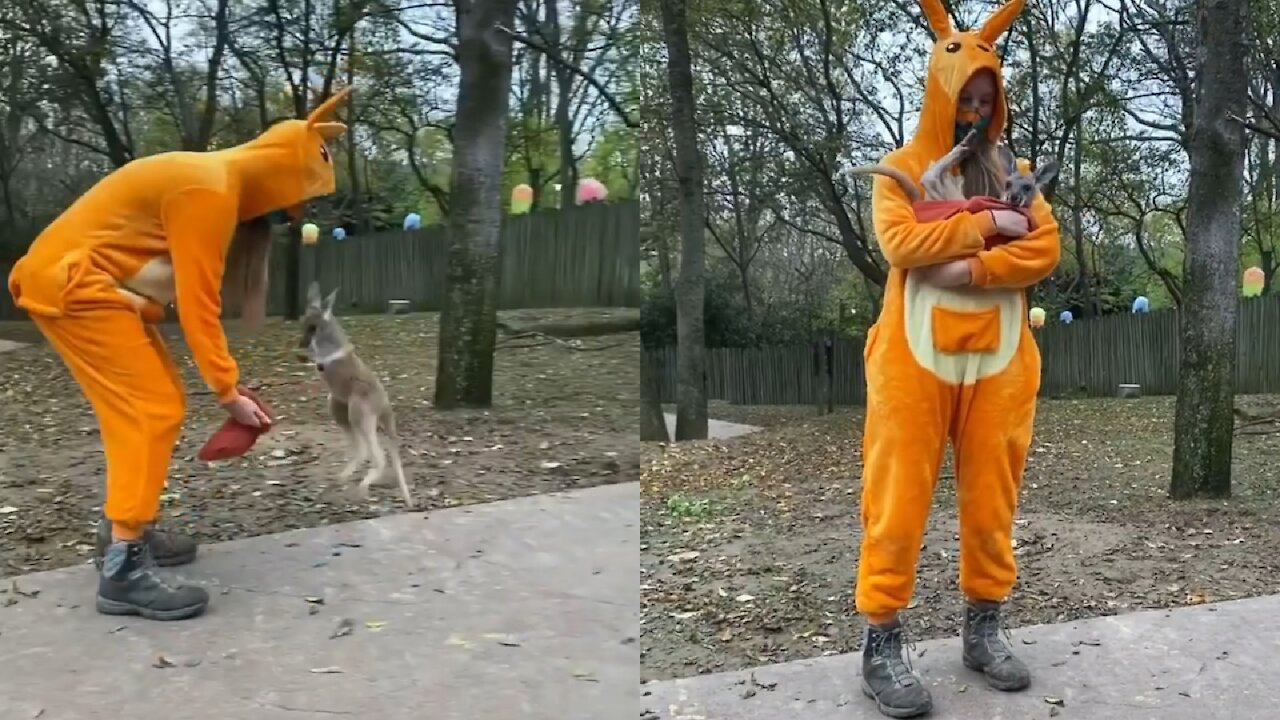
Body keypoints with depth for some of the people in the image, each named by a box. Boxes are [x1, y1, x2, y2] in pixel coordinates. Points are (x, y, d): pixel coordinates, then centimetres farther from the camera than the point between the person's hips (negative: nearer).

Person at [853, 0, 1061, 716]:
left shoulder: (1011, 171, 13)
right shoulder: (900, 168, 4)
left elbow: (1046, 250, -1)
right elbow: (902, 241, -14)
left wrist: (969, 269, -14)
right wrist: (987, 224, -11)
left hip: (998, 360, 4)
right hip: (917, 359, -3)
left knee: (991, 498, 8)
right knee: (901, 500, -3)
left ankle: (985, 629, 22)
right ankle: (883, 646, 4)